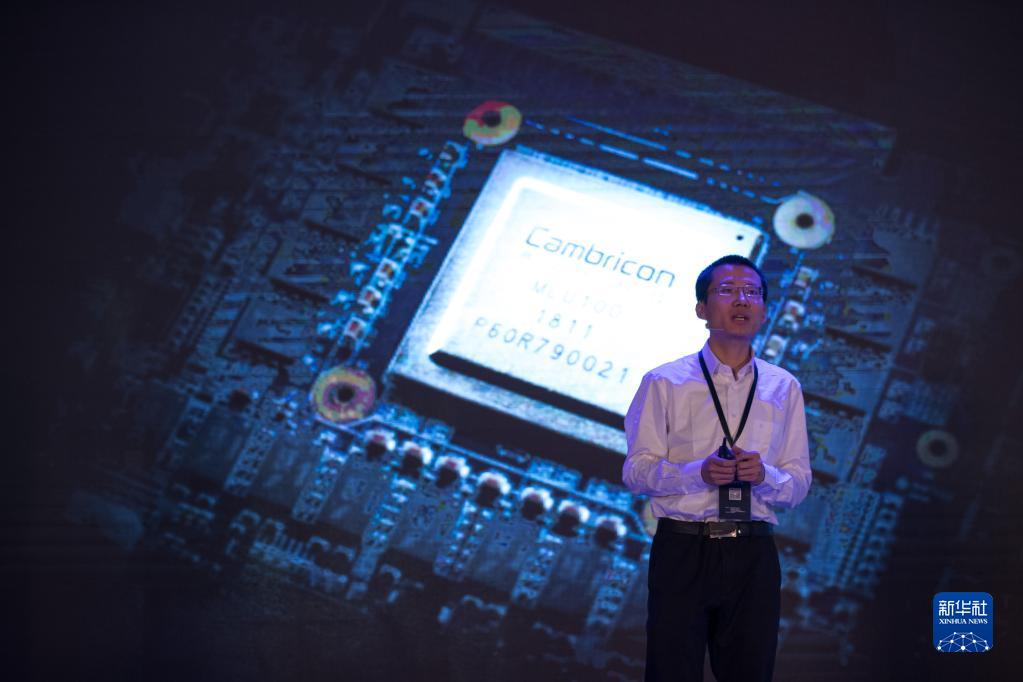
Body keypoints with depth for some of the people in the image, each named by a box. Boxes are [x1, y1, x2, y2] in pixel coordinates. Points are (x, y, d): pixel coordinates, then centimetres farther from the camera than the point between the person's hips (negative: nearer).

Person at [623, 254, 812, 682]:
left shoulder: (784, 388, 10)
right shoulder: (664, 383, 0)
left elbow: (798, 485, 9)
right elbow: (636, 471, -3)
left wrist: (764, 475, -13)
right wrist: (697, 473, -20)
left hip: (752, 555, 3)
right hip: (682, 550, -3)